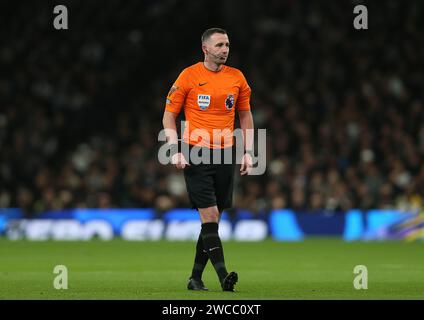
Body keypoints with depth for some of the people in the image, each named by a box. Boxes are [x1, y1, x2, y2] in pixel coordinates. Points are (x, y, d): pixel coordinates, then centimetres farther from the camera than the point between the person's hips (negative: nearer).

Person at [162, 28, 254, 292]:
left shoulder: (237, 78, 8)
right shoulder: (189, 76, -3)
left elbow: (245, 116, 17)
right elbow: (169, 115, 2)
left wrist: (248, 152, 9)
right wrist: (175, 150, -9)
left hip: (226, 155, 4)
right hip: (196, 154, -4)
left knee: (214, 219, 5)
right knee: (209, 216, -13)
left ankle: (196, 278, 14)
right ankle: (223, 276, -17)